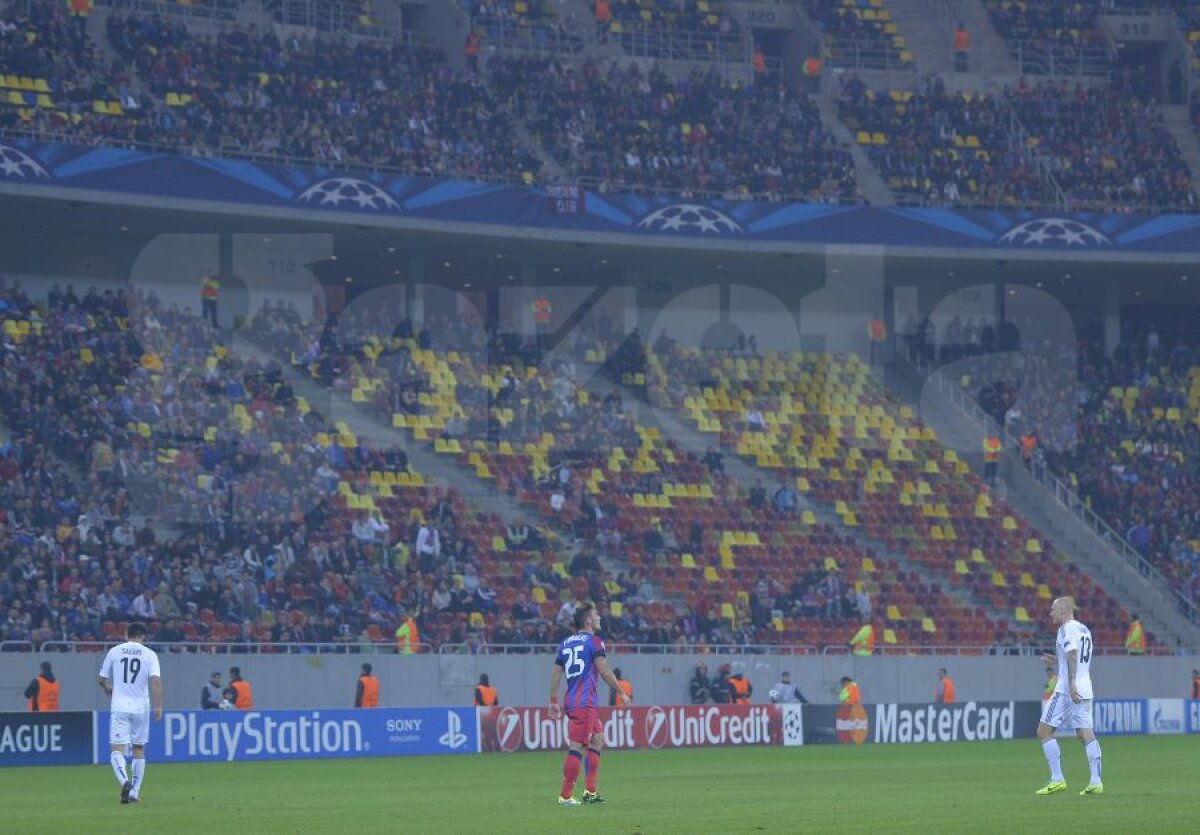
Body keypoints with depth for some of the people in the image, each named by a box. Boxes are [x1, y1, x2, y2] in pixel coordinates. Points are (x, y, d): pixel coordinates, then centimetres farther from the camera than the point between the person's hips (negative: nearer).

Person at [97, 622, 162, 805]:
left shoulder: (115, 651, 5)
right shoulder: (149, 654, 2)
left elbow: (101, 678, 13)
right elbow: (156, 680, -12)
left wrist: (107, 688, 35)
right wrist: (158, 706, -11)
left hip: (119, 707, -1)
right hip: (141, 708, 1)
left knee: (116, 749, -5)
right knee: (139, 749, 15)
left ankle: (125, 781, -32)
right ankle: (134, 792, 15)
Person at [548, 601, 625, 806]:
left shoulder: (565, 644, 15)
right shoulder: (593, 641, -6)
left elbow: (555, 674, 14)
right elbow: (604, 671, -10)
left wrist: (554, 702, 18)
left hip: (571, 700, 8)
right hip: (585, 703, -8)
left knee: (598, 739, 18)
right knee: (577, 748, -7)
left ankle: (590, 791, 16)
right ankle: (565, 796, -8)